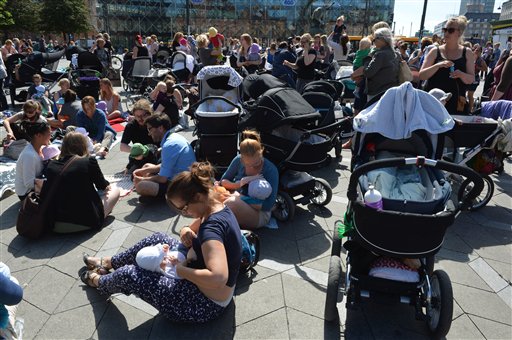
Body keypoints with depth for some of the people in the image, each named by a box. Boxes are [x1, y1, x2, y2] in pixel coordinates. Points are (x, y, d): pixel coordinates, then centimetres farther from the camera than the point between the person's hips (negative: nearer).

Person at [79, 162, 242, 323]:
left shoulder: (212, 227, -32)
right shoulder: (219, 208, -3)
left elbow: (218, 277, -43)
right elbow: (194, 228, 15)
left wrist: (180, 270, -29)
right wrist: (186, 231, -9)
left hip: (205, 304, -9)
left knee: (127, 275, -3)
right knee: (157, 239, 14)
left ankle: (98, 281, 34)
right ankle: (108, 263, 36)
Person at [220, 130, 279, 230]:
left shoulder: (271, 170, -17)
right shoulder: (238, 160, -6)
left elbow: (268, 205, -19)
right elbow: (223, 181, 2)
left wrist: (241, 199, -23)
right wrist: (240, 183, -19)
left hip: (259, 214, -4)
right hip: (239, 206, 5)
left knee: (232, 202, -34)